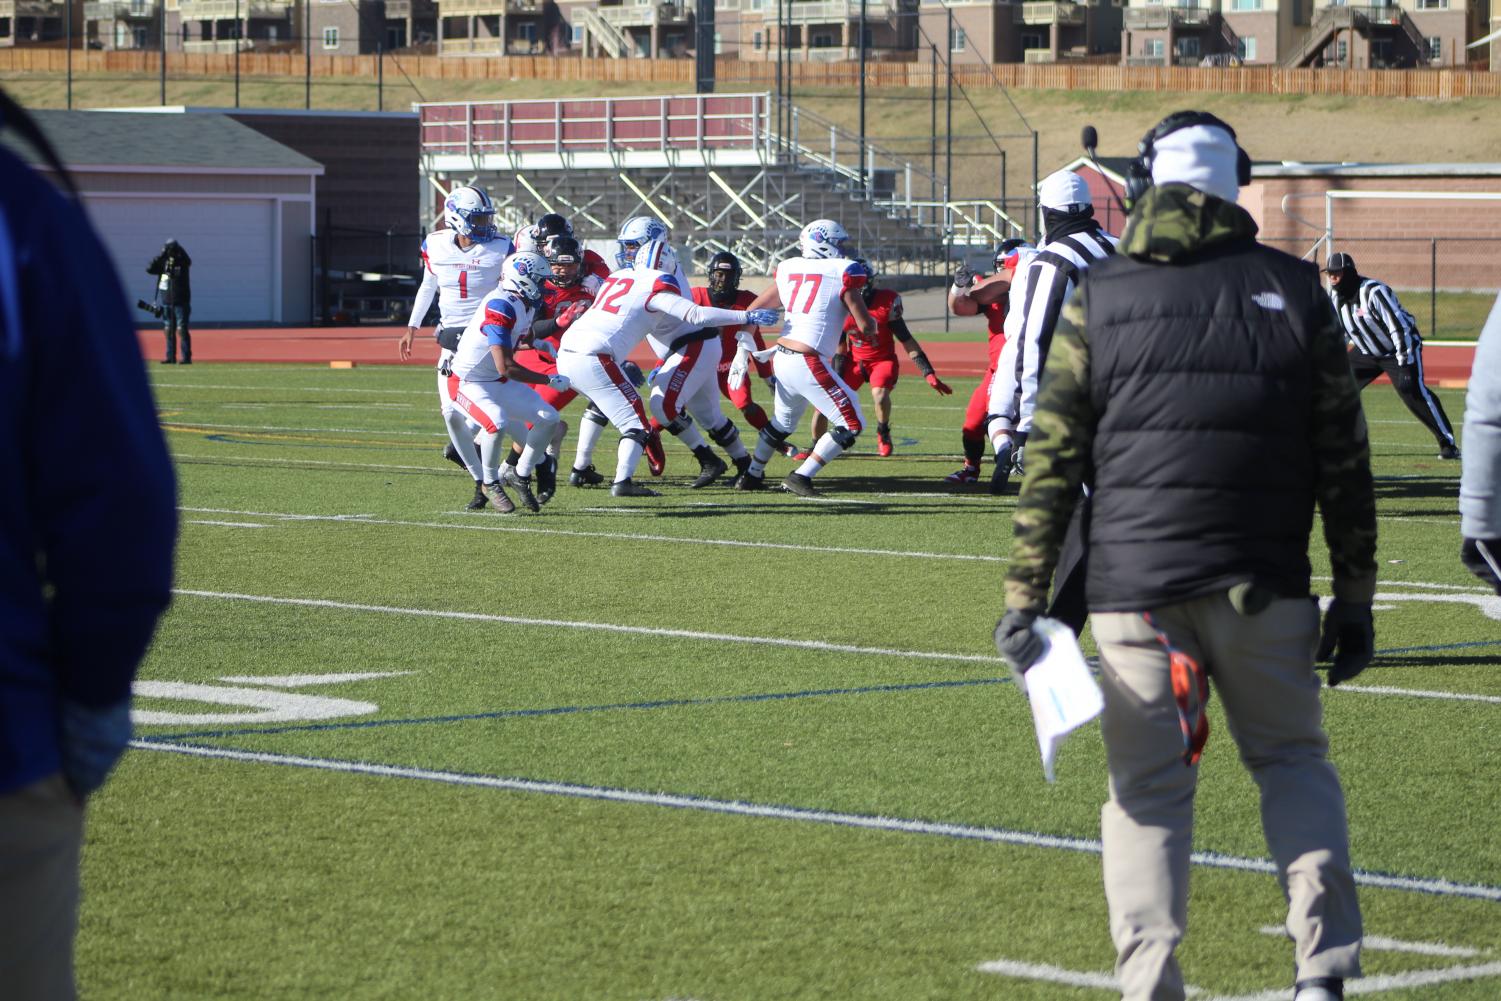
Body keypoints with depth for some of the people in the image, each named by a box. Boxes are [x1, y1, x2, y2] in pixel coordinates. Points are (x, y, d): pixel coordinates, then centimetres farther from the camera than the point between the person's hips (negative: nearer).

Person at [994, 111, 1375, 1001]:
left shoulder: (1099, 298, 3)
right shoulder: (1296, 293, 3)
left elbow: (1052, 461, 0)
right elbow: (1345, 463, 4)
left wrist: (1025, 596, 3)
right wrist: (1356, 594, 10)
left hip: (1134, 585, 0)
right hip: (1264, 586, 0)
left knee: (1150, 790, 6)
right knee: (1293, 761, 15)